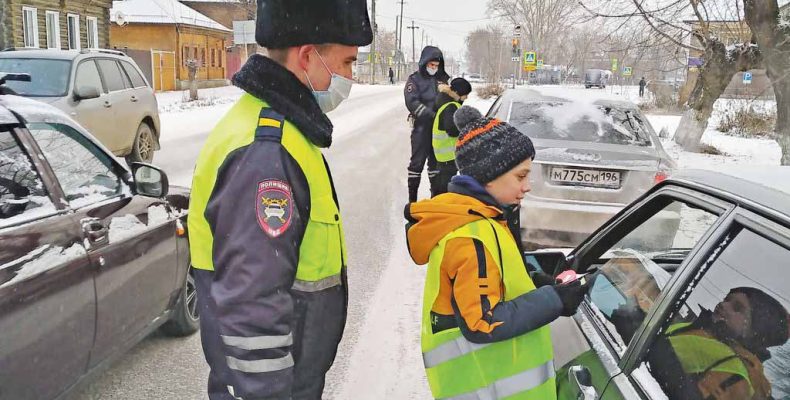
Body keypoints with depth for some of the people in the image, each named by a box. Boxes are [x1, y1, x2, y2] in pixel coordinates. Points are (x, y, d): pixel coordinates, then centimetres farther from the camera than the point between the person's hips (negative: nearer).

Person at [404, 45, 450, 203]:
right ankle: (412, 197, 6)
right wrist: (431, 114, -22)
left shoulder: (443, 79, 9)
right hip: (422, 127, -4)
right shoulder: (415, 79, -3)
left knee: (436, 160, 14)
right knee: (417, 162, -1)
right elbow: (412, 103, -14)